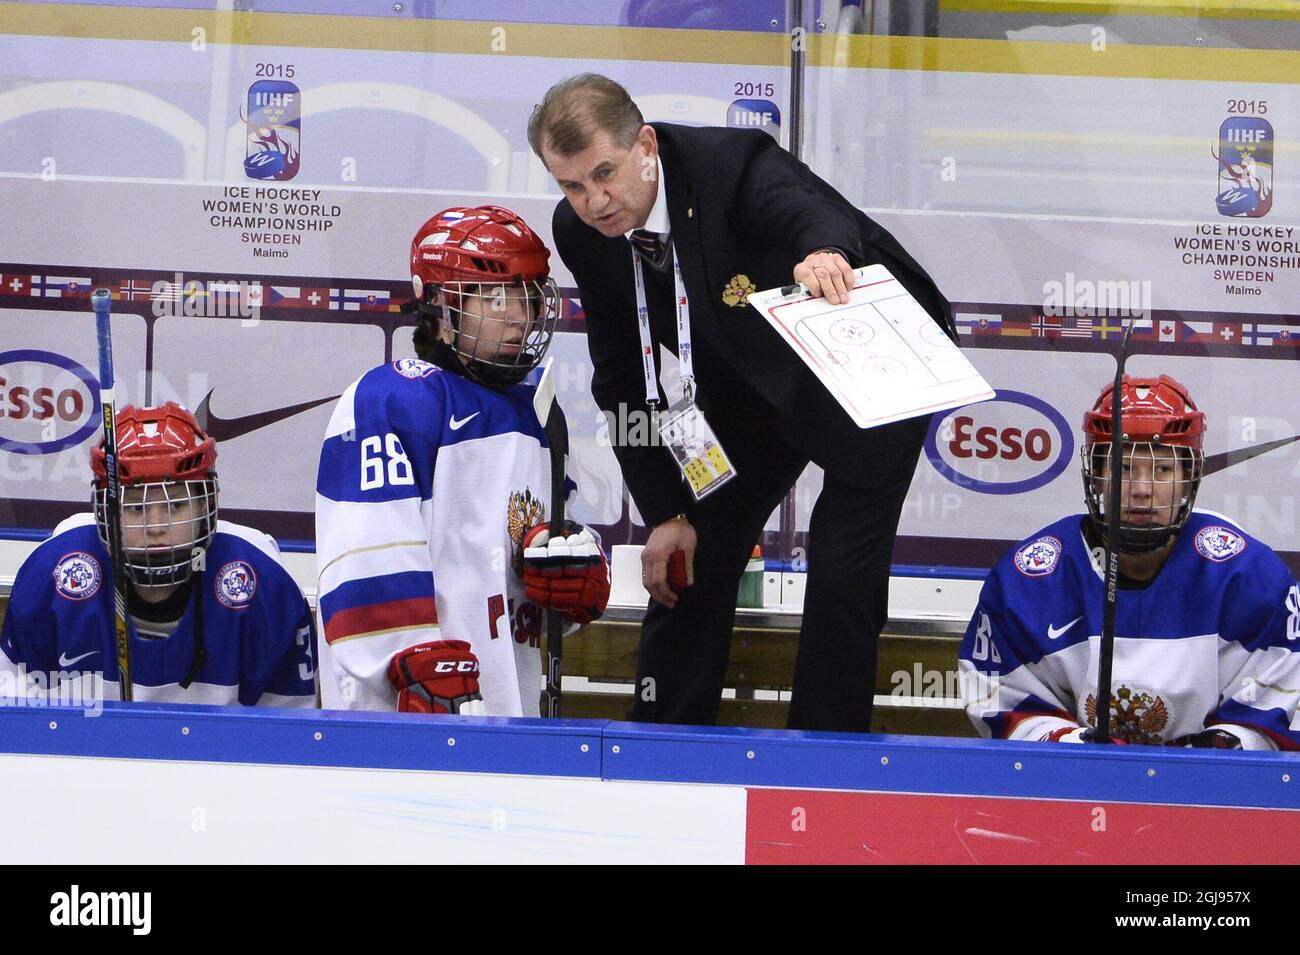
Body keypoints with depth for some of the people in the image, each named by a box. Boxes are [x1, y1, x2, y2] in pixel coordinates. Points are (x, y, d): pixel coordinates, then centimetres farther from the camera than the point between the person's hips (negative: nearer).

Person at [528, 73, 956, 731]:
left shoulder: (733, 164, -32)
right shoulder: (583, 232, -14)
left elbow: (808, 210, -55)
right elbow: (622, 381, -6)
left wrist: (826, 251, -80)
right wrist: (665, 513, -8)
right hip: (752, 386, 6)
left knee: (843, 571, -12)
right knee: (692, 556, 3)